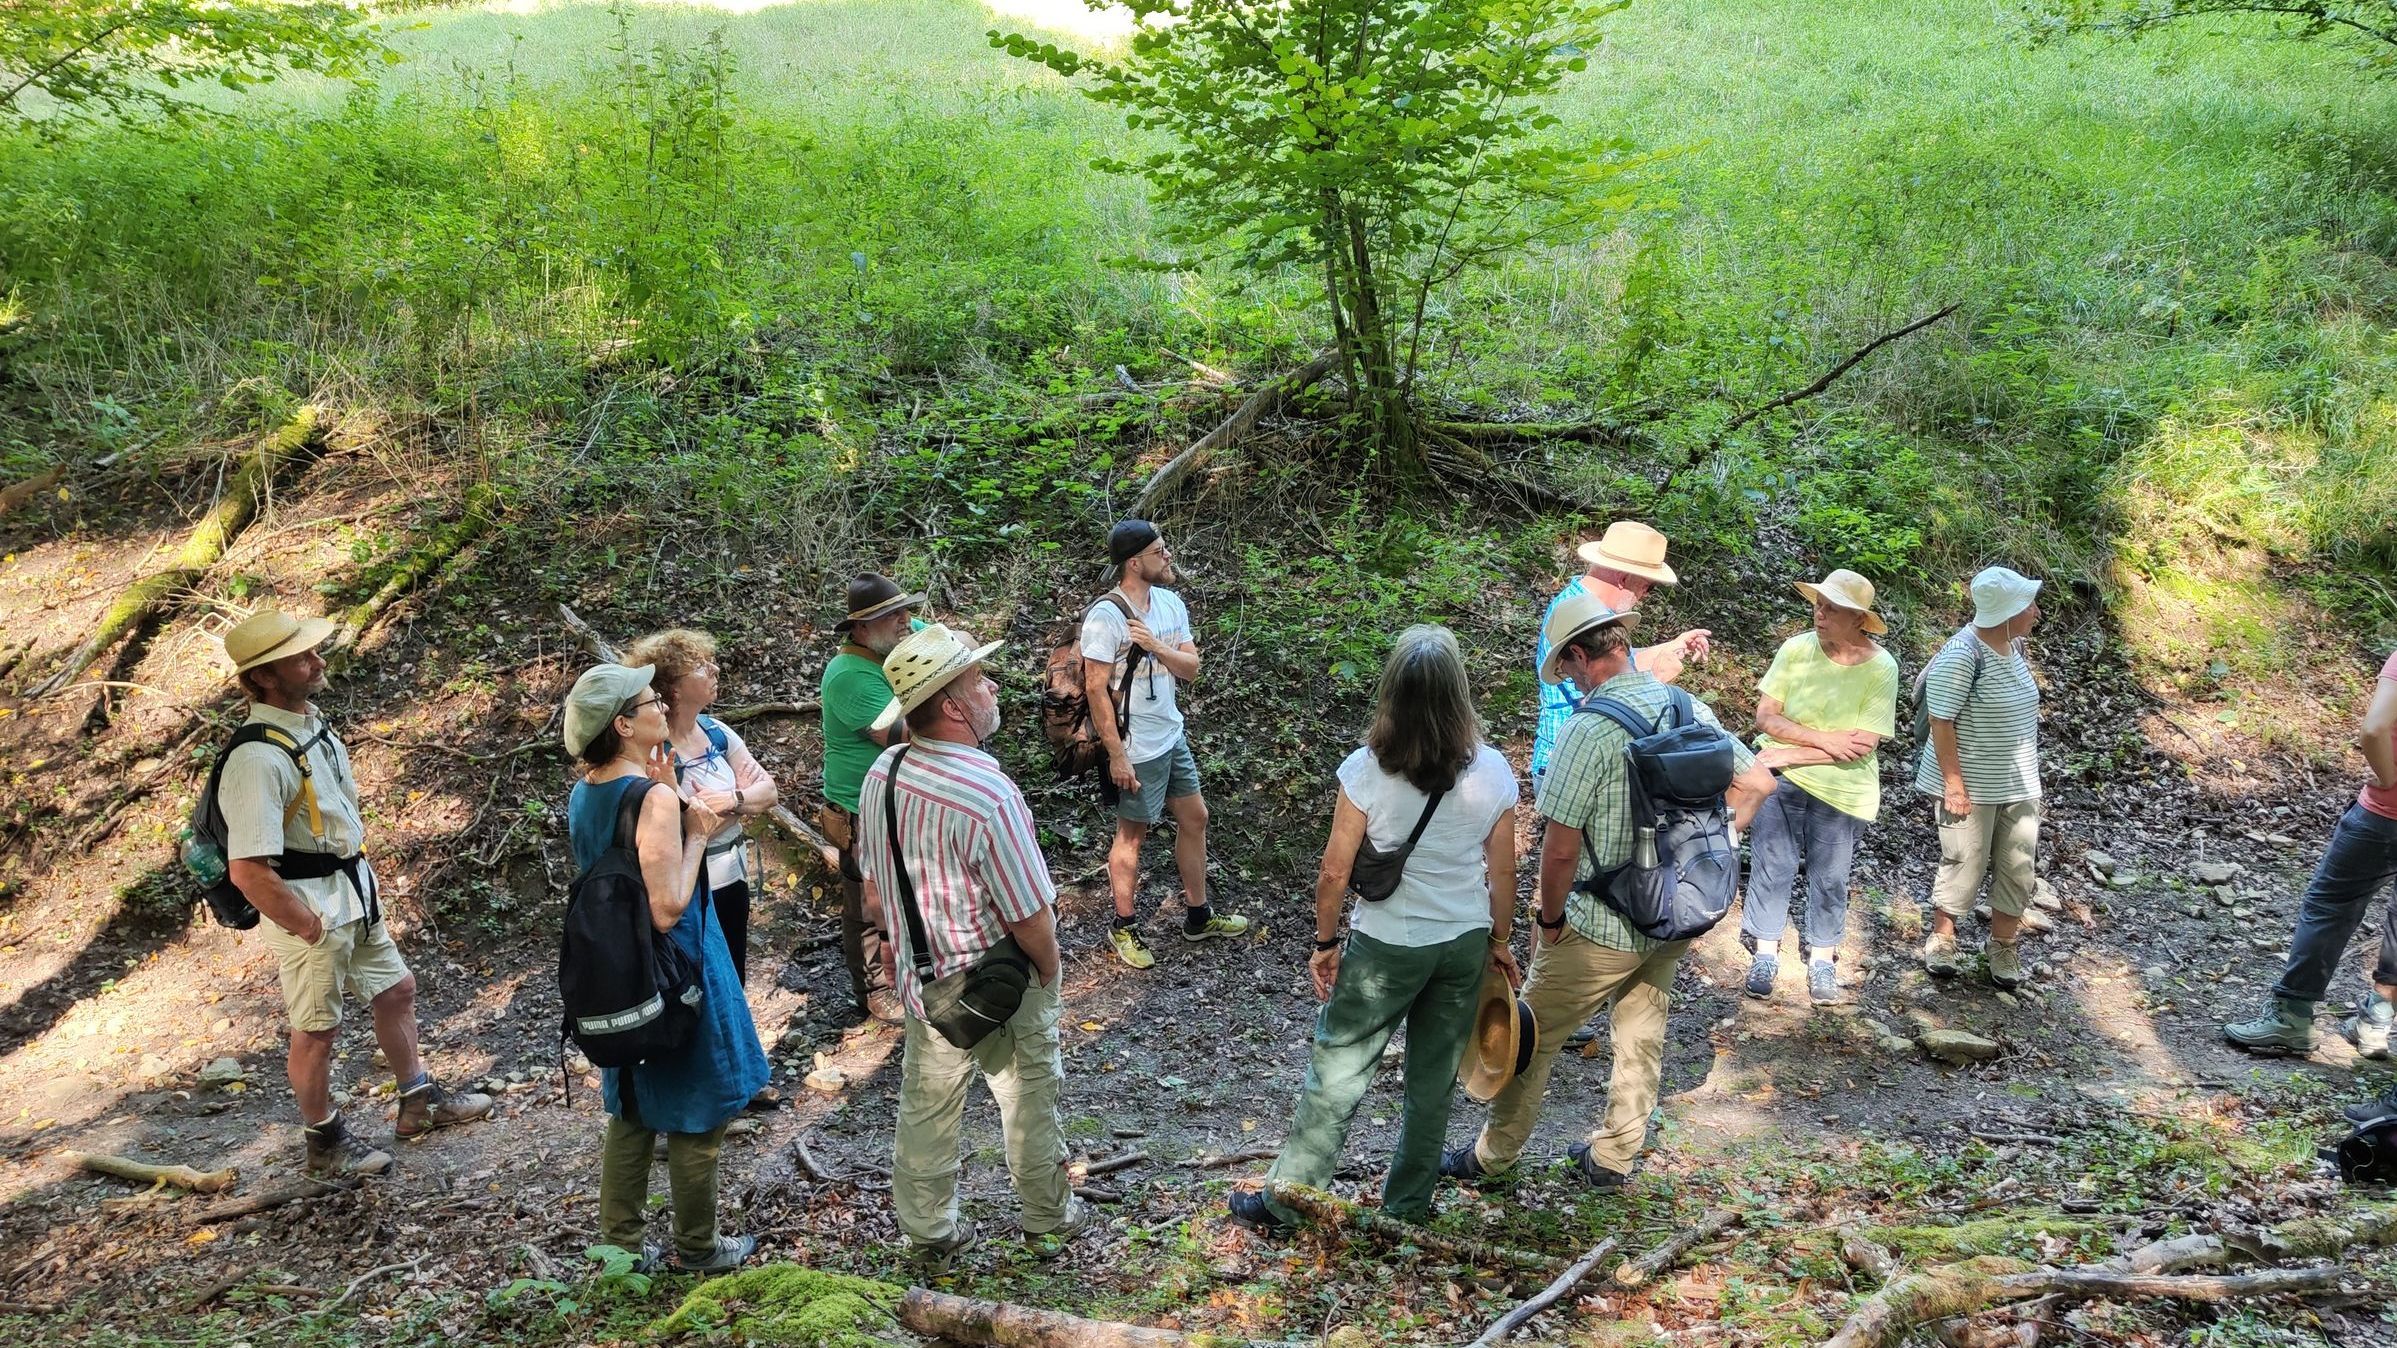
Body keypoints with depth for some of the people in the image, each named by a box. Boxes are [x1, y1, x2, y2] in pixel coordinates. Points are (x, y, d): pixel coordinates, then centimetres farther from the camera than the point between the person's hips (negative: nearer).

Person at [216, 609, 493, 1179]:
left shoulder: (313, 722, 2)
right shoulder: (258, 758, -28)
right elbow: (248, 871, -29)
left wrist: (365, 872, 15)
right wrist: (307, 925, -20)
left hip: (353, 892, 9)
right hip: (308, 907, -9)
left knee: (396, 989, 20)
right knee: (316, 1029, 9)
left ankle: (419, 1103, 38)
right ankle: (325, 1142, 29)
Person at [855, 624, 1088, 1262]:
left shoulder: (881, 775, -12)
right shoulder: (989, 796, -33)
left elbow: (874, 876, 5)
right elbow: (1032, 918, -25)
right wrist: (1049, 971, -6)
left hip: (919, 977, 5)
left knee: (926, 1107, 21)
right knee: (1030, 1101, 18)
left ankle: (931, 1230, 38)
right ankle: (1048, 1215, 39)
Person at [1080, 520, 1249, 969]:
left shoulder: (1171, 604, 1)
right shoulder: (1105, 616, -21)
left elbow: (1190, 668, 1)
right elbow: (1096, 688, -21)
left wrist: (1155, 646, -20)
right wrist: (1117, 755, -20)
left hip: (1173, 735, 8)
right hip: (1136, 749, -8)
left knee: (1194, 818, 17)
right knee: (1132, 835, 6)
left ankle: (1198, 916, 33)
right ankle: (1123, 929, 23)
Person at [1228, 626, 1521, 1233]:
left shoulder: (1367, 769, -18)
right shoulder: (1492, 771, -11)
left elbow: (1335, 871, -13)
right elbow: (1502, 874, -2)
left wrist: (1326, 942, 2)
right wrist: (1499, 943, 14)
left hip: (1386, 946, -3)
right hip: (1465, 944, 3)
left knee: (1338, 1069, 9)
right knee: (1435, 1078, 17)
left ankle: (1286, 1197, 19)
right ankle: (1410, 1200, 33)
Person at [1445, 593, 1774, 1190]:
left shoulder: (1589, 728, -23)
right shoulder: (1692, 709, -2)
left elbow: (1561, 847, -24)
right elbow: (1757, 782, 10)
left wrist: (1549, 920, -8)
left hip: (1601, 927, -6)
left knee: (1534, 1033, 11)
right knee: (1642, 1036, 21)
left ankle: (1494, 1155, 26)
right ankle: (1614, 1157, 35)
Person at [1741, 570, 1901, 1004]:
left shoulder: (1880, 668, -12)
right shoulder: (1796, 649, -8)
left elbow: (1863, 745, -16)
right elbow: (1765, 717, -8)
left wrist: (1792, 753, -18)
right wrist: (1824, 740, -19)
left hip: (1841, 791, -1)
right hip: (1782, 778, 1)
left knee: (1829, 878, 11)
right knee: (1772, 866, 5)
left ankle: (1822, 959, 28)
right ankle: (1765, 951, 22)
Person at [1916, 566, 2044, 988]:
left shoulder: (2013, 645, 3)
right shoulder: (1962, 655, -22)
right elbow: (1941, 721, -20)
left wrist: (2026, 773, 18)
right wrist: (1954, 783, -21)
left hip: (2018, 785, 7)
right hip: (1971, 786, -7)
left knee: (2017, 867, 10)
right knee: (1964, 865, 4)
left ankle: (2004, 948, 25)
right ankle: (1941, 938, 25)